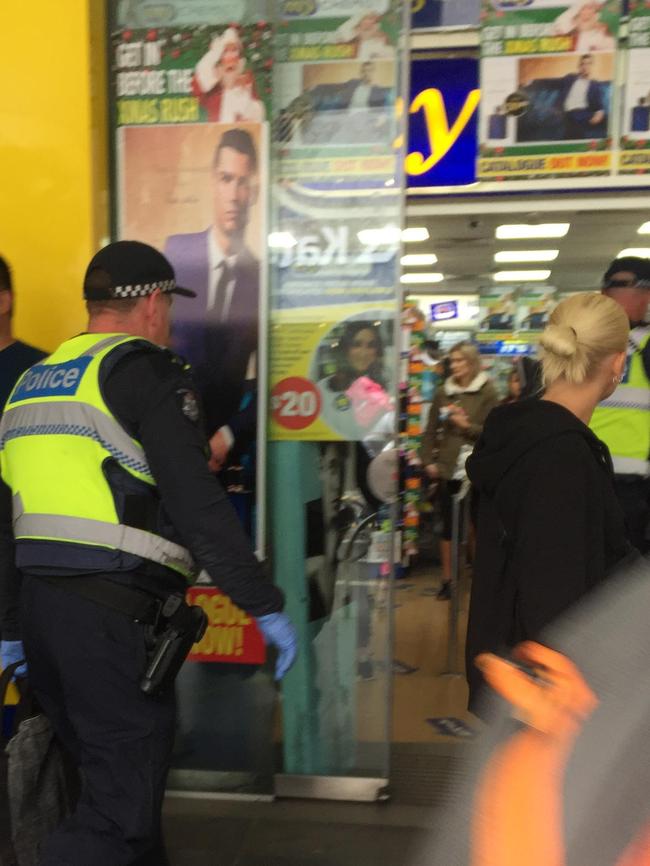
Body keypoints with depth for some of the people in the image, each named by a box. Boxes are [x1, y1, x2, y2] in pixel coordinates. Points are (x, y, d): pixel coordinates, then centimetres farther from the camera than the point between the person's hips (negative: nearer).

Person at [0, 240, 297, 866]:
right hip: (115, 616, -8)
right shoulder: (146, 371, -7)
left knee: (114, 779, 21)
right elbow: (197, 506, -16)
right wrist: (266, 606, -10)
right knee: (120, 807, 1)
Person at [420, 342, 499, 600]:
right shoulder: (443, 392, 7)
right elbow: (431, 430, 9)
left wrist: (467, 426, -15)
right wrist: (428, 461, 1)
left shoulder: (487, 392, -3)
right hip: (449, 469, 3)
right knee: (448, 525, 8)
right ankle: (447, 579, 18)